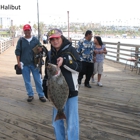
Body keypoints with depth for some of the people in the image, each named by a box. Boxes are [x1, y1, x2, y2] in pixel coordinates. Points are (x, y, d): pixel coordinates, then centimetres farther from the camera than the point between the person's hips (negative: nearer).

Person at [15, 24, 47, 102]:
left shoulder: (36, 40, 4)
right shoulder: (21, 41, 3)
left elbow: (40, 49, 11)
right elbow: (17, 52, 3)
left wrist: (40, 49, -14)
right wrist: (18, 62, -3)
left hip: (34, 63, 0)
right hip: (24, 64, 0)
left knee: (38, 80, 3)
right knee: (27, 81, 8)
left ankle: (41, 95, 14)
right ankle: (30, 95, 21)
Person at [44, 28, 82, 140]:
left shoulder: (71, 50, -5)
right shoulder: (50, 54, 9)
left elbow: (79, 68, -12)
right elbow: (47, 73, 17)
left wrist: (64, 61, -23)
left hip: (70, 92, -5)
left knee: (72, 123, -3)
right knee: (56, 121, 14)